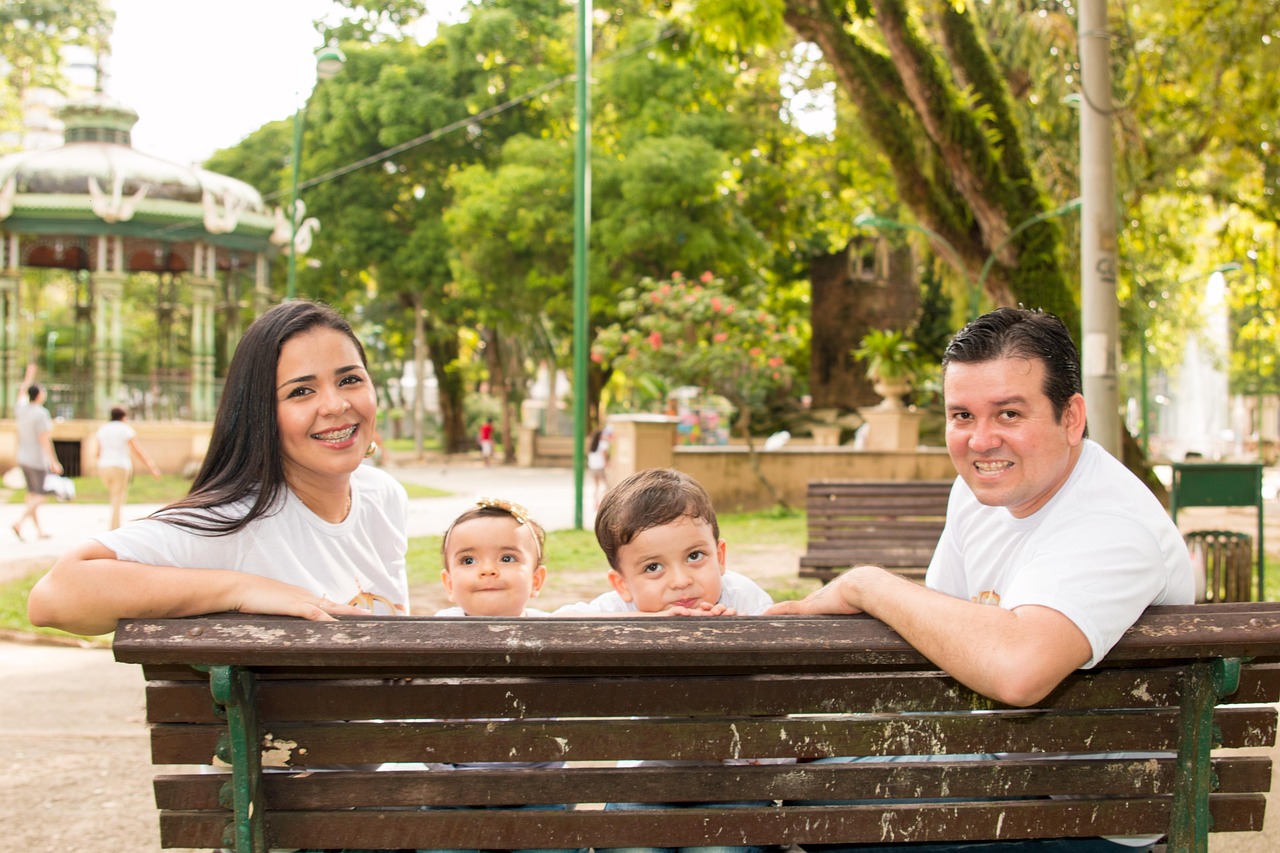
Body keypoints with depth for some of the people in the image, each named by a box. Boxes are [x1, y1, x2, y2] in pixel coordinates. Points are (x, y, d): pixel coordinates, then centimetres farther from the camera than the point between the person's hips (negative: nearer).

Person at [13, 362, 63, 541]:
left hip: (23, 459, 8)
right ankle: (20, 521, -16)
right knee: (42, 495, -2)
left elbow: (22, 392, 26)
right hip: (37, 460, -8)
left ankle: (39, 530, 14)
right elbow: (45, 439, -21)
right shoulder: (41, 413, -18)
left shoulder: (22, 409, 3)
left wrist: (29, 375, 37)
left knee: (32, 494, 11)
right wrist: (54, 462, -18)